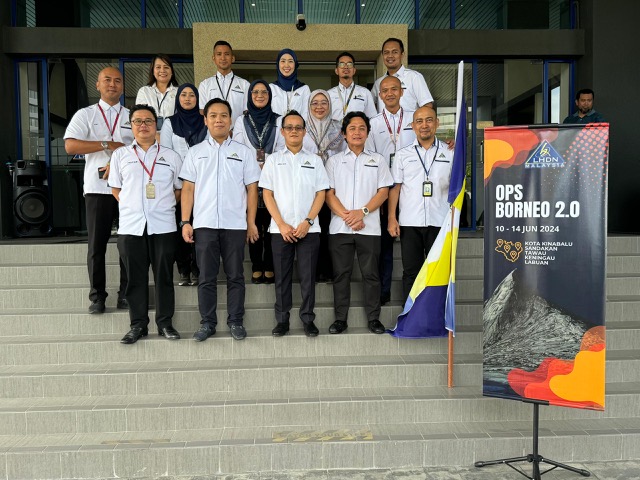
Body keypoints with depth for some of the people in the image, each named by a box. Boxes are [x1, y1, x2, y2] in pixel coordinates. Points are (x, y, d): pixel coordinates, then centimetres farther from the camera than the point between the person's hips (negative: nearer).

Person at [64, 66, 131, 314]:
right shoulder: (85, 115, 10)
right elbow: (70, 146, -5)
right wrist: (107, 145, -12)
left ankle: (126, 294, 12)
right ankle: (97, 296, 11)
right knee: (96, 244, 1)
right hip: (98, 188, -1)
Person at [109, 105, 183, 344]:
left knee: (164, 277, 3)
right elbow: (115, 188, 15)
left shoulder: (171, 156, 11)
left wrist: (163, 204, 5)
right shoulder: (120, 155, 12)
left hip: (163, 226, 0)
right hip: (130, 226, 1)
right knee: (135, 278, 4)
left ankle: (165, 323, 13)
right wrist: (131, 206, 5)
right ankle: (138, 325, 14)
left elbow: (180, 188, 14)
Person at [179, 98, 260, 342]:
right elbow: (188, 188, 7)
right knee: (206, 277, 5)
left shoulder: (243, 151, 9)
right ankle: (207, 323, 15)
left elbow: (251, 188, 6)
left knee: (235, 276, 5)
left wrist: (251, 222, 0)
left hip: (235, 224, 0)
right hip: (204, 224, 1)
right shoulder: (195, 152, 11)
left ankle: (235, 321, 15)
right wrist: (185, 222, -1)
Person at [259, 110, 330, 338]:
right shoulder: (273, 160, 9)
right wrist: (282, 225, -8)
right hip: (280, 229, 0)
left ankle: (308, 319, 13)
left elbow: (321, 193, 4)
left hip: (309, 229, 0)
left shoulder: (314, 160, 10)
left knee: (308, 276, 2)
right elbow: (267, 194, 3)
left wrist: (308, 222, -9)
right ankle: (282, 320, 15)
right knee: (282, 277, 5)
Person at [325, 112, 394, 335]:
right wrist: (346, 216, -11)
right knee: (341, 273, 4)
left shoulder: (377, 160, 13)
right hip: (339, 227, 0)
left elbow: (383, 191, 3)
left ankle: (373, 318, 13)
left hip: (369, 228, 0)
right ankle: (340, 319, 12)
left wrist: (362, 212, -11)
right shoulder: (334, 161, 12)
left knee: (371, 273, 3)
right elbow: (329, 194, 3)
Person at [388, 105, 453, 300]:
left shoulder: (450, 152, 8)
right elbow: (395, 187, 7)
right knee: (411, 272, 5)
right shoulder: (403, 154, 10)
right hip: (409, 222, 0)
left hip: (439, 222, 0)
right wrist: (391, 218, -3)